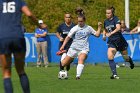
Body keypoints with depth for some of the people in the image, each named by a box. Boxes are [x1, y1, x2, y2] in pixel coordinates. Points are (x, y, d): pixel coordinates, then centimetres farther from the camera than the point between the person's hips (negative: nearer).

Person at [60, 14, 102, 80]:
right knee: (64, 63, 0)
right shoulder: (75, 28, 1)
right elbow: (68, 37, -1)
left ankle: (78, 76, -39)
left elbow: (97, 34, 12)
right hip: (74, 48, 1)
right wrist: (63, 46, -9)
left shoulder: (88, 28, 7)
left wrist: (99, 27, -2)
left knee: (81, 60, -32)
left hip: (83, 49, -1)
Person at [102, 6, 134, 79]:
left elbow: (118, 28, -30)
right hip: (111, 42, 4)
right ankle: (114, 74, -17)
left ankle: (130, 60, 51)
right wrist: (104, 35, 3)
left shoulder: (115, 19, -13)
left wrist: (110, 33, -43)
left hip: (119, 40, -4)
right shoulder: (106, 22, 5)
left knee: (126, 58, 12)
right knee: (110, 57, -19)